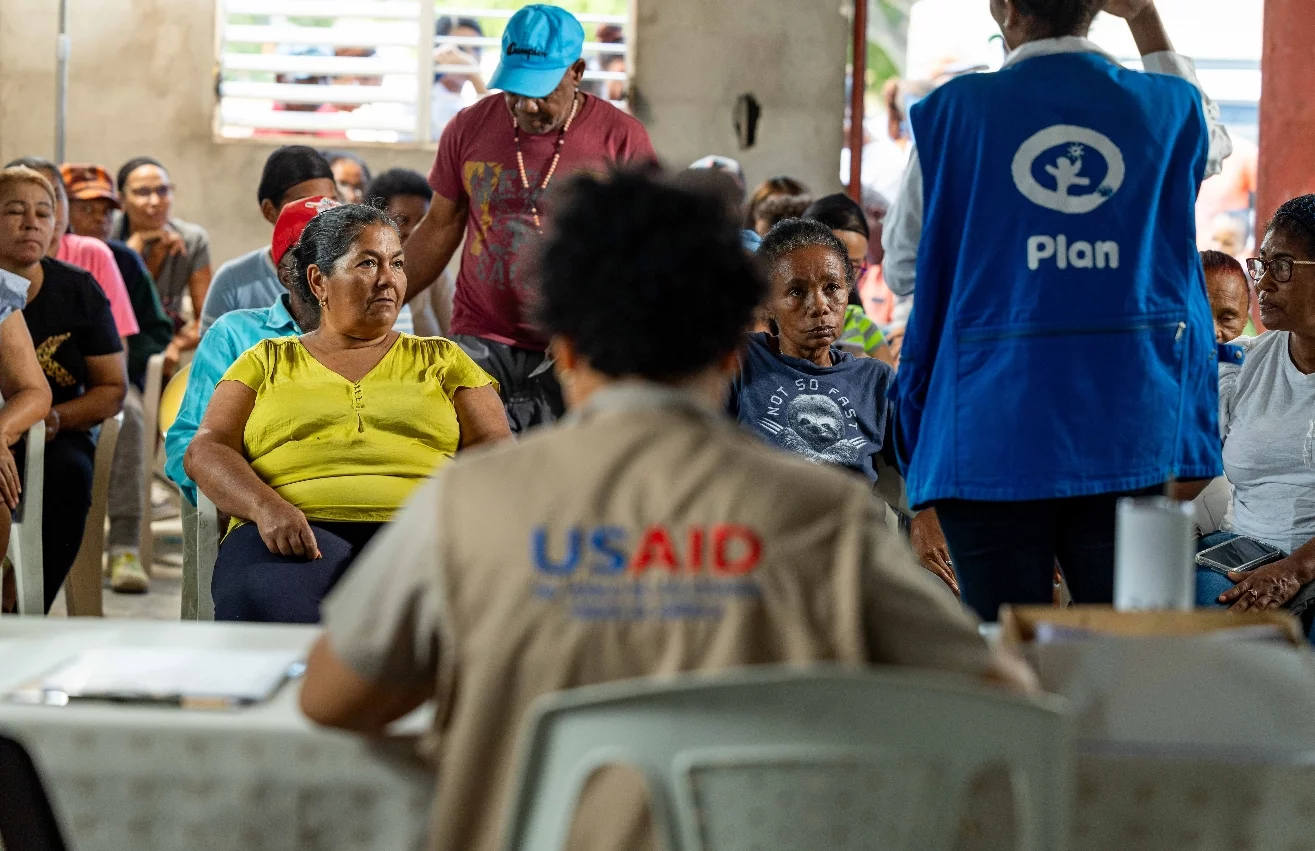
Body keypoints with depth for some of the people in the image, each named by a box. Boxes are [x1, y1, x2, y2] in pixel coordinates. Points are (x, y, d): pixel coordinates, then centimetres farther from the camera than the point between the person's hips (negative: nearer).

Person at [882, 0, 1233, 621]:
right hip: (1131, 431, 2)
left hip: (995, 435, -2)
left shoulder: (955, 111, -2)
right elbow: (1214, 143, 33)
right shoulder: (1167, 108, 5)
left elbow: (902, 271, 8)